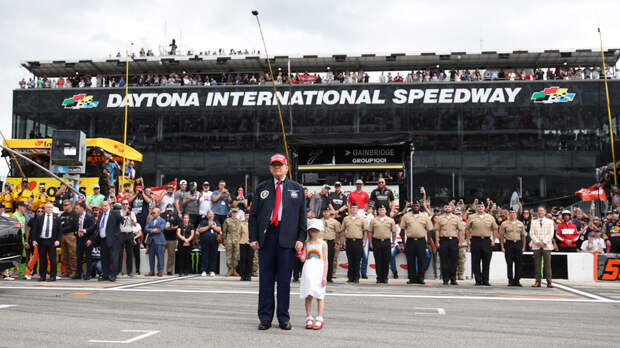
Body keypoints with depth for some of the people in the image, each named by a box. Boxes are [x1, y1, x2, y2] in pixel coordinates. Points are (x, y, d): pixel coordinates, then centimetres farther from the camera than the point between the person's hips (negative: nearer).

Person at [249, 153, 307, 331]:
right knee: (266, 278, 3)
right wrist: (253, 237, 1)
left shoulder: (297, 188, 13)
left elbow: (302, 215, 8)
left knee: (284, 279, 2)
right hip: (266, 236, 1)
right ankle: (265, 318, 10)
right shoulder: (262, 188, 14)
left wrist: (301, 238, -2)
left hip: (287, 237, -1)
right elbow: (253, 214, 10)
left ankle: (284, 318, 10)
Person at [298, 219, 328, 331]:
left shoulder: (323, 244, 3)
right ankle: (309, 319, 9)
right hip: (308, 271, 2)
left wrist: (324, 276, -7)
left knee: (319, 296, -2)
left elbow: (325, 261, 0)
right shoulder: (306, 243, 9)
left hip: (319, 271, -2)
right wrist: (299, 253, -15)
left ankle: (319, 319, 0)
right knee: (308, 296, 2)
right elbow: (303, 259, 6)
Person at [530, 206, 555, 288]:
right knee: (537, 264, 0)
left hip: (547, 246, -1)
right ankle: (537, 282, 2)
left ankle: (549, 282, -3)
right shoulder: (534, 222, 14)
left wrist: (544, 242, -10)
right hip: (536, 246, 1)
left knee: (547, 264, -5)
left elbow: (551, 234, 1)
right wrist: (538, 242, -9)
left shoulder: (550, 221, 11)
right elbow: (531, 233, 5)